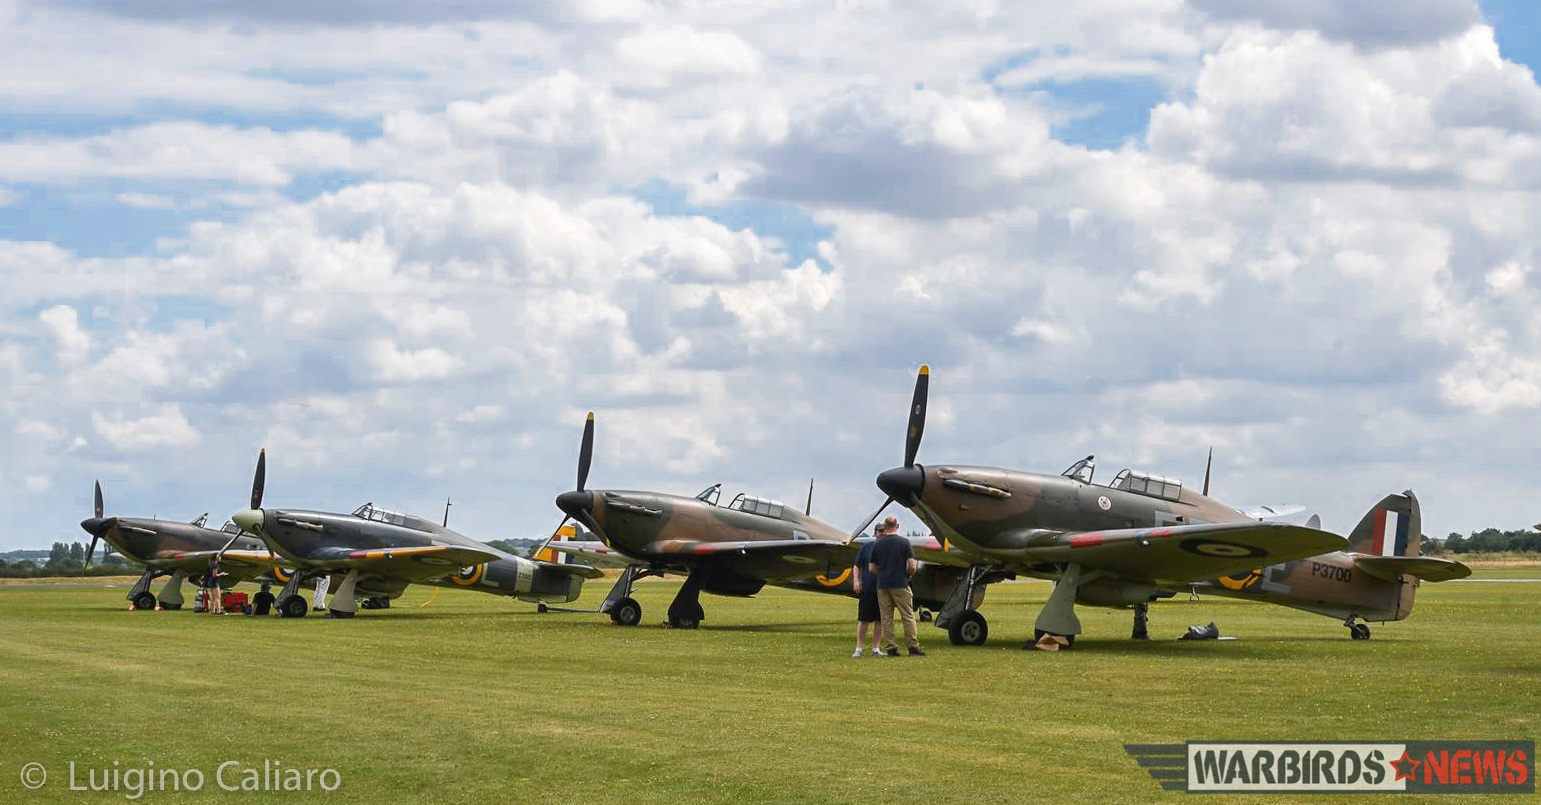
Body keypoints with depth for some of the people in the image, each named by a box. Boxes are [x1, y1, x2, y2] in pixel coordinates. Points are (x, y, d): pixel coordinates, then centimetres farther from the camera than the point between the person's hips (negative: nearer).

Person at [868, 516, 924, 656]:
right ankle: (913, 647, -1)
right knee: (908, 616, 3)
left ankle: (890, 648, 3)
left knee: (886, 618, 6)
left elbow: (872, 568, 6)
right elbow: (912, 566, -9)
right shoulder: (904, 542, -4)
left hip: (882, 585, 2)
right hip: (900, 585, -2)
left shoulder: (877, 544, 3)